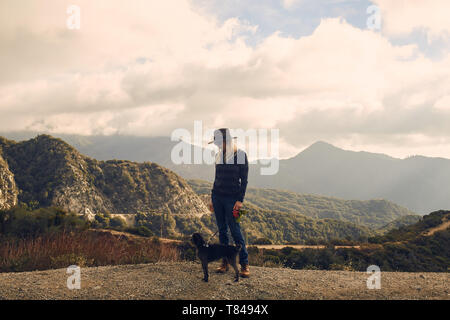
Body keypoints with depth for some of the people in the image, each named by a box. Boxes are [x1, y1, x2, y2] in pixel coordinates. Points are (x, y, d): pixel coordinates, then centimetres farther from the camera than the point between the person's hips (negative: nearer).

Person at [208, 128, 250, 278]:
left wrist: (240, 200, -13)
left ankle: (244, 264, 0)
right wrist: (212, 198, 14)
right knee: (222, 230, 7)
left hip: (232, 197, -5)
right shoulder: (219, 155, 9)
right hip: (217, 196, 5)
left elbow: (244, 179, -7)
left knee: (235, 230, -7)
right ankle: (225, 262, 13)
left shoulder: (241, 155, -7)